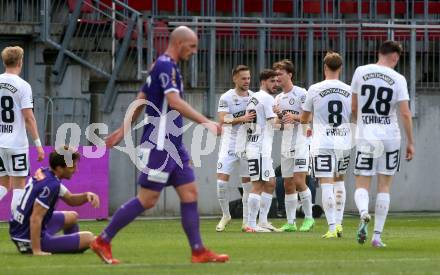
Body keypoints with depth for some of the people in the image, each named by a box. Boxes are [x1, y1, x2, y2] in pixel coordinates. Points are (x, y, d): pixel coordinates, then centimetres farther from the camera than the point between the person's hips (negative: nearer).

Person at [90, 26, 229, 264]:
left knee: (190, 194, 4)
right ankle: (103, 241, 1)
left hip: (173, 146, 10)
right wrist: (206, 122, -30)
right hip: (160, 145, -10)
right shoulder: (165, 66, -14)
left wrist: (124, 130, 24)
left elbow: (141, 100, 21)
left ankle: (198, 251, 4)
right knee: (147, 199, -7)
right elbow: (174, 101, -27)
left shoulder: (166, 66, 17)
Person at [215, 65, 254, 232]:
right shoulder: (226, 98, -5)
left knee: (248, 184, 3)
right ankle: (225, 215, 12)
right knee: (221, 182, -9)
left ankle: (246, 221, 11)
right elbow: (222, 120, -17)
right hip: (230, 144, -3)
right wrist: (241, 119, -32)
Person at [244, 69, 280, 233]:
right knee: (258, 185, -9)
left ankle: (263, 221, 15)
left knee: (270, 183, 14)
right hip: (260, 147, -10)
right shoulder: (267, 98, -10)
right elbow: (274, 123, -14)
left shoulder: (253, 98, 18)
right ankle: (251, 224, -10)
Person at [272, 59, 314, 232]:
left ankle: (308, 218, -3)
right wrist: (277, 116, -1)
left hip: (300, 143, -7)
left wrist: (295, 117, -21)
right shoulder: (278, 98, 16)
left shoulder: (301, 94, -6)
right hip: (286, 145, 7)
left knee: (299, 181, -14)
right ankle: (291, 222, 7)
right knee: (288, 184, 5)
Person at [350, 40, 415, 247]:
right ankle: (377, 236, 6)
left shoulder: (361, 72, 0)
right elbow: (405, 114, -8)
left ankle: (363, 213, -27)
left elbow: (353, 107, 7)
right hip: (390, 137, 0)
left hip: (365, 137, 0)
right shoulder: (398, 79, -4)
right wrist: (410, 142, 1)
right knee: (384, 187, 9)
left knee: (362, 185, 6)